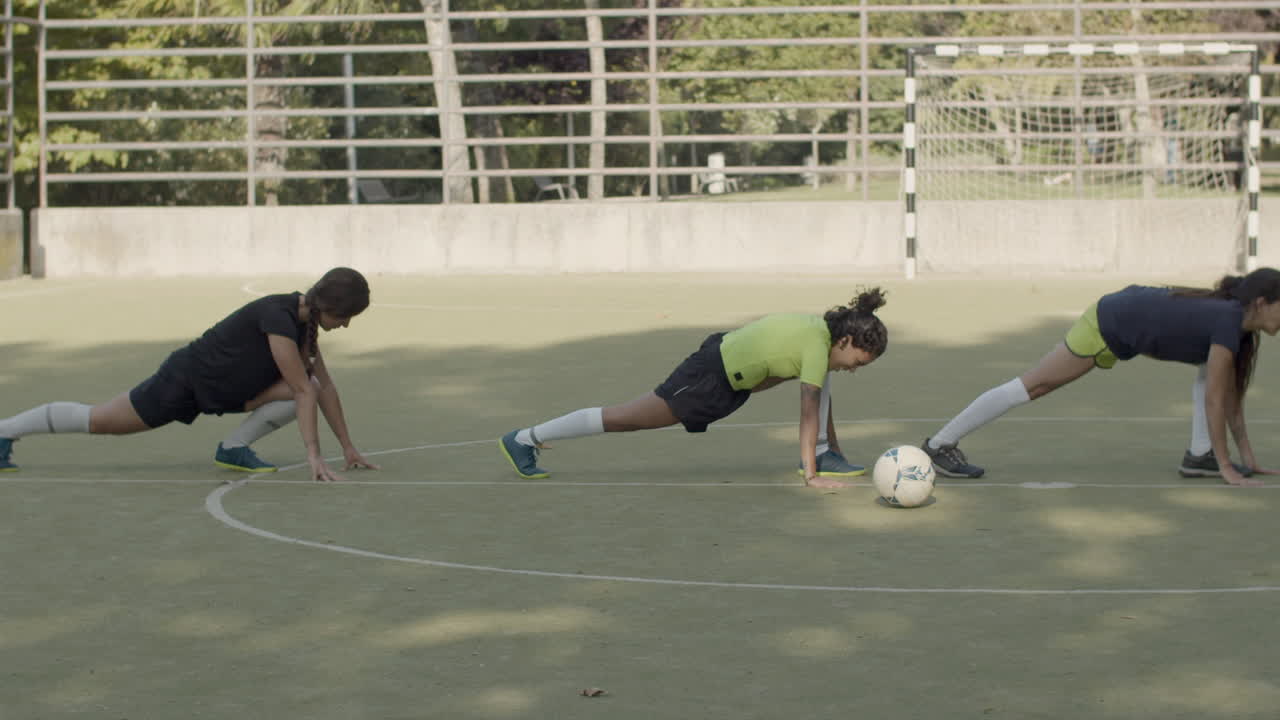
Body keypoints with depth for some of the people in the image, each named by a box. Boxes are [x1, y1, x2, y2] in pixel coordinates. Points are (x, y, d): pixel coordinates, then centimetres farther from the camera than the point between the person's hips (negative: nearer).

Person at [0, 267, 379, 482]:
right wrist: (314, 455, -35)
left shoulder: (306, 320, -4)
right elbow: (304, 391, -33)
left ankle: (234, 448, 2)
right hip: (185, 379, -8)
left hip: (221, 388, 8)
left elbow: (324, 385, 4)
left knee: (307, 387, -9)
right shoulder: (279, 318, -31)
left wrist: (348, 447, 3)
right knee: (98, 421, 1)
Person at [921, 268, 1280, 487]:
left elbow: (1232, 395, 9)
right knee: (1033, 385, -3)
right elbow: (1214, 400, -24)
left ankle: (1199, 455, 5)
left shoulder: (1235, 320, 1)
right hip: (1108, 324, -9)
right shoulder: (1229, 323, -25)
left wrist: (1247, 456, 10)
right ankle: (940, 443, 3)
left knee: (1213, 366, 6)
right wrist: (1227, 468, -21)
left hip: (1132, 311, 9)